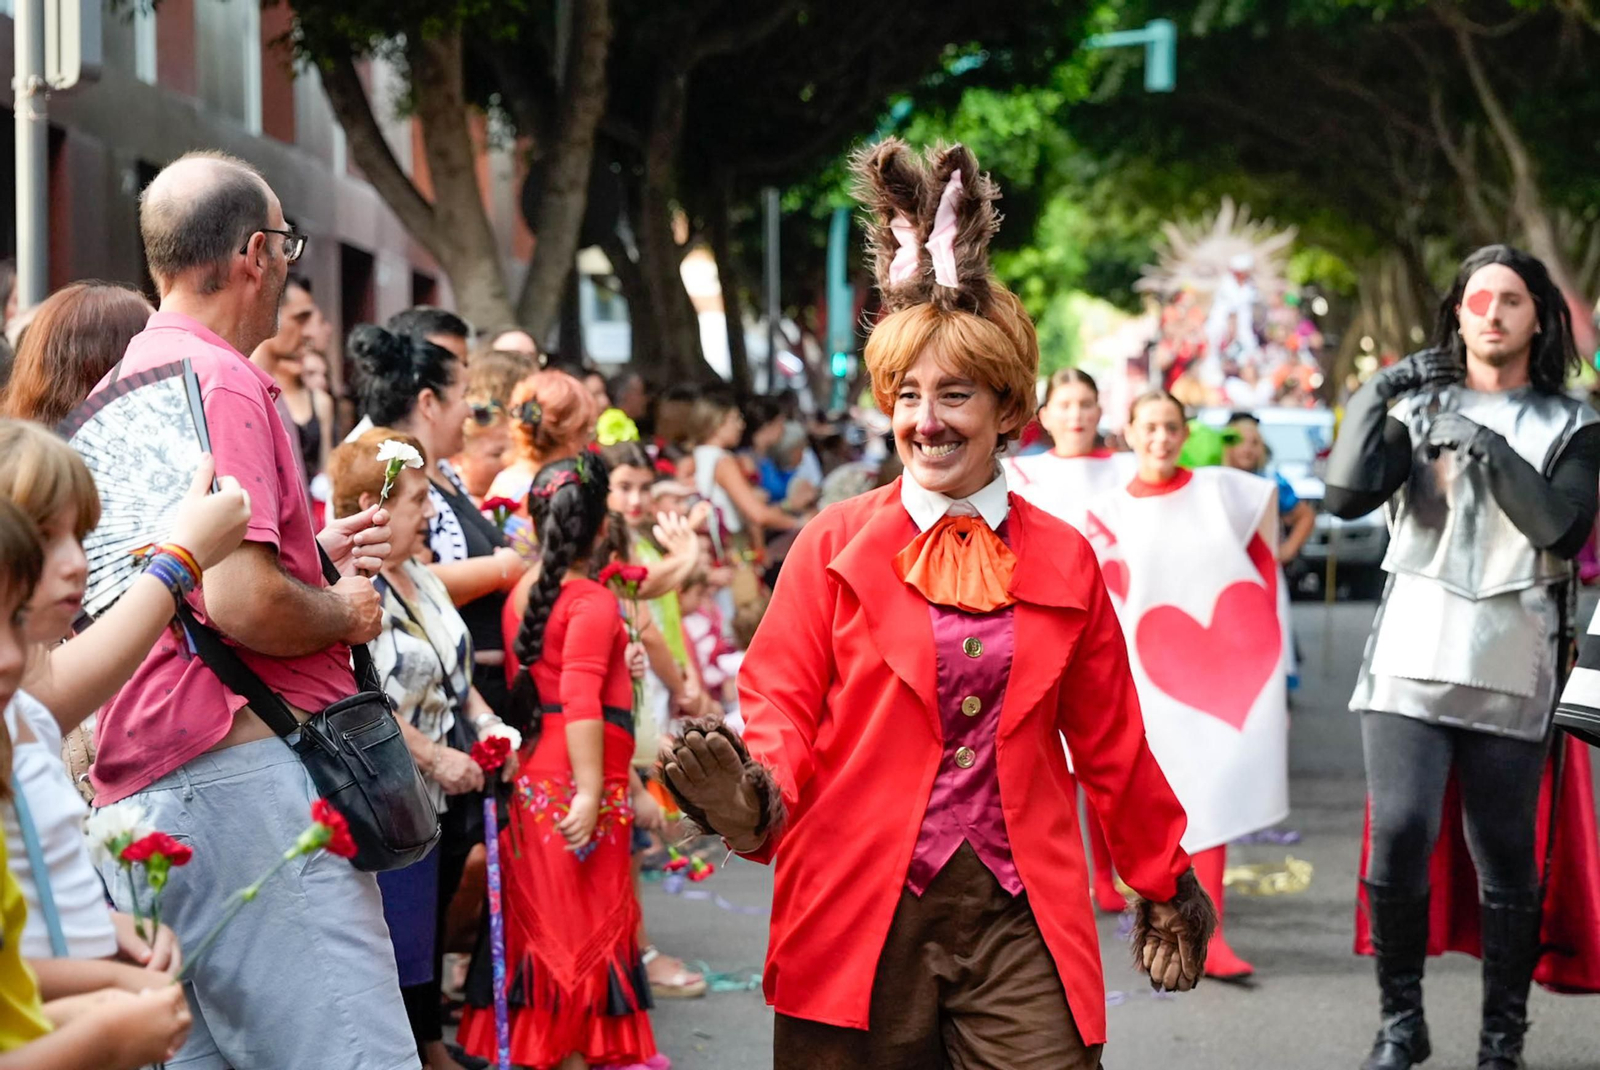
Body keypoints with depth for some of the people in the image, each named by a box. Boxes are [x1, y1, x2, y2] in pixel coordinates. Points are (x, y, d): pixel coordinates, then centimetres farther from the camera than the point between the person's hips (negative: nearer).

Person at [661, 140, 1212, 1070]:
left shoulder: (1064, 559, 9)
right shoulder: (836, 546, 4)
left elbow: (1110, 742, 16)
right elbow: (785, 706, 1)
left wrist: (1165, 884, 21)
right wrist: (757, 797, -21)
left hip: (1019, 921, 1)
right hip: (862, 916, -1)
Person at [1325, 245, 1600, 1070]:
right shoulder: (1417, 407, 11)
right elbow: (1347, 494, -4)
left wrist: (1490, 450, -12)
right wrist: (1375, 396, -7)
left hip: (1511, 674, 0)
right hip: (1410, 660, 0)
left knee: (1507, 860, 1)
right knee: (1398, 840, -11)